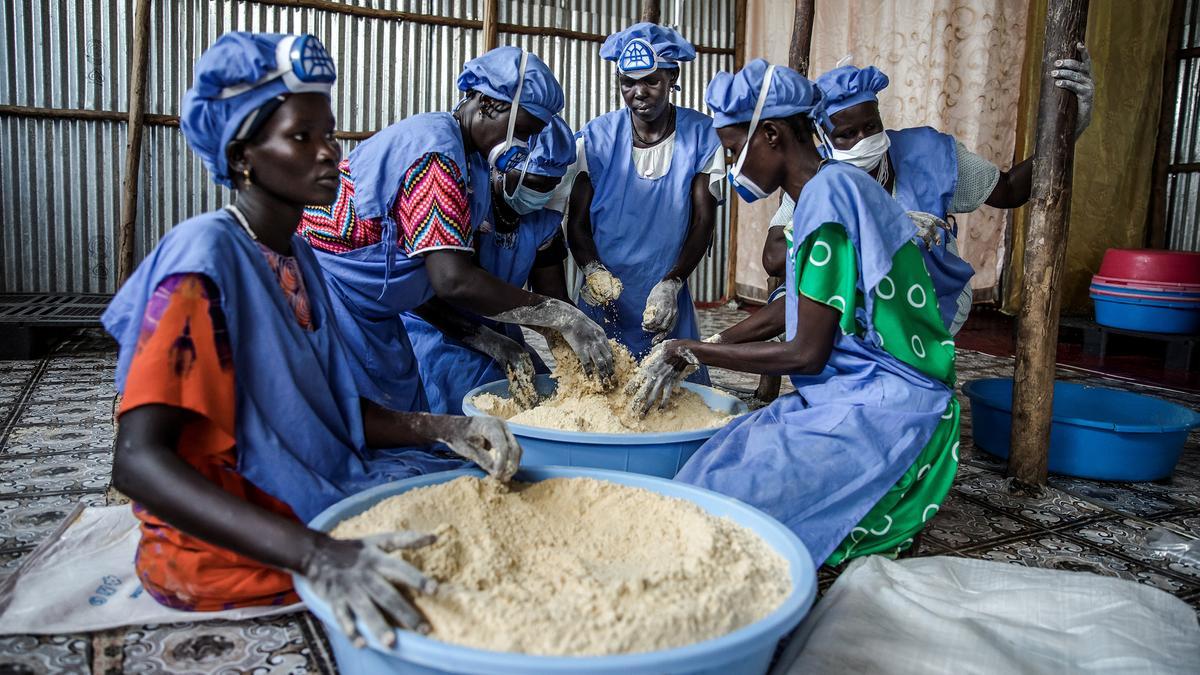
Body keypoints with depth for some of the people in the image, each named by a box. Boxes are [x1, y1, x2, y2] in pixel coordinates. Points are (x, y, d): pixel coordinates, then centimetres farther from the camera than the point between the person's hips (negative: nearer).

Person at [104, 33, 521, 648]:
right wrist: (317, 554, -44)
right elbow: (138, 460, -30)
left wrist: (449, 430, -14)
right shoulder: (203, 257, -21)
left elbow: (340, 403, 6)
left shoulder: (295, 256, 6)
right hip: (224, 537, -8)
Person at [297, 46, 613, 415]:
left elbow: (432, 287, 10)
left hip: (371, 313, 10)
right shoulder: (436, 148, -20)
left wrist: (499, 347, -1)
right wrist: (563, 316, -26)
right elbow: (452, 280, -29)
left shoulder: (471, 167, 9)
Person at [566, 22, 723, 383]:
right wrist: (592, 270, -21)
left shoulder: (702, 135, -3)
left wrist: (672, 283, -18)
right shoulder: (596, 138, -3)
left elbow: (703, 221, -4)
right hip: (604, 303, 0)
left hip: (667, 302, 0)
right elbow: (576, 221, -1)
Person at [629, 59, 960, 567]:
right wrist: (696, 351, 14)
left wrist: (692, 352, -7)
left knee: (727, 497, -21)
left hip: (882, 407, -10)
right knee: (721, 459, -1)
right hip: (851, 391, 10)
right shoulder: (833, 186, 11)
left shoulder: (827, 198, -20)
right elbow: (796, 307, 20)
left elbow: (806, 353, -18)